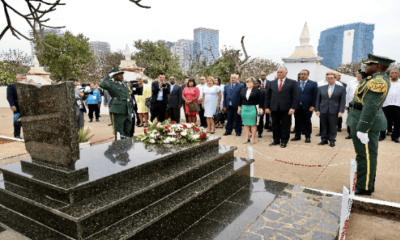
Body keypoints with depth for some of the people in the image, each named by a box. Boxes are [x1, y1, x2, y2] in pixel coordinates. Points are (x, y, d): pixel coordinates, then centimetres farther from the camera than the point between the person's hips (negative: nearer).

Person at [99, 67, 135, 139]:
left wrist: (132, 110, 20)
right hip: (118, 112, -7)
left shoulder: (125, 85, 20)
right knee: (119, 132, -4)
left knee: (127, 133, 14)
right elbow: (102, 84, -24)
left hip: (128, 112, 7)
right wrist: (109, 76, -11)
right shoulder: (112, 84, -3)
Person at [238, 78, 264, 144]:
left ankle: (253, 138, 8)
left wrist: (261, 108, -9)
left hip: (252, 108, -4)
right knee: (246, 124, 7)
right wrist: (239, 108, 12)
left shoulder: (257, 91, -4)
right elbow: (240, 100, 13)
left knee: (253, 124, 1)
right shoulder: (243, 90, 9)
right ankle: (247, 138, 15)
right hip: (244, 108, 4)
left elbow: (260, 100, -6)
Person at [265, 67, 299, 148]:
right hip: (274, 108, 3)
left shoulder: (292, 83, 2)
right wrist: (267, 107, 3)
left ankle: (284, 141, 17)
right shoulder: (272, 83, 11)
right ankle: (276, 140, 22)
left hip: (286, 109, -3)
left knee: (285, 126, 5)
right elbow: (267, 96, 11)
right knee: (275, 125, 9)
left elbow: (295, 96, -3)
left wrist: (293, 108, -12)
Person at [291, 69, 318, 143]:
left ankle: (308, 137, 16)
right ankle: (297, 136, 20)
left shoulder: (313, 84, 4)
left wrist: (313, 106, -9)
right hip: (297, 107, 2)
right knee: (297, 122, 8)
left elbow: (315, 96, -1)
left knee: (307, 122, 5)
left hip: (307, 107, -2)